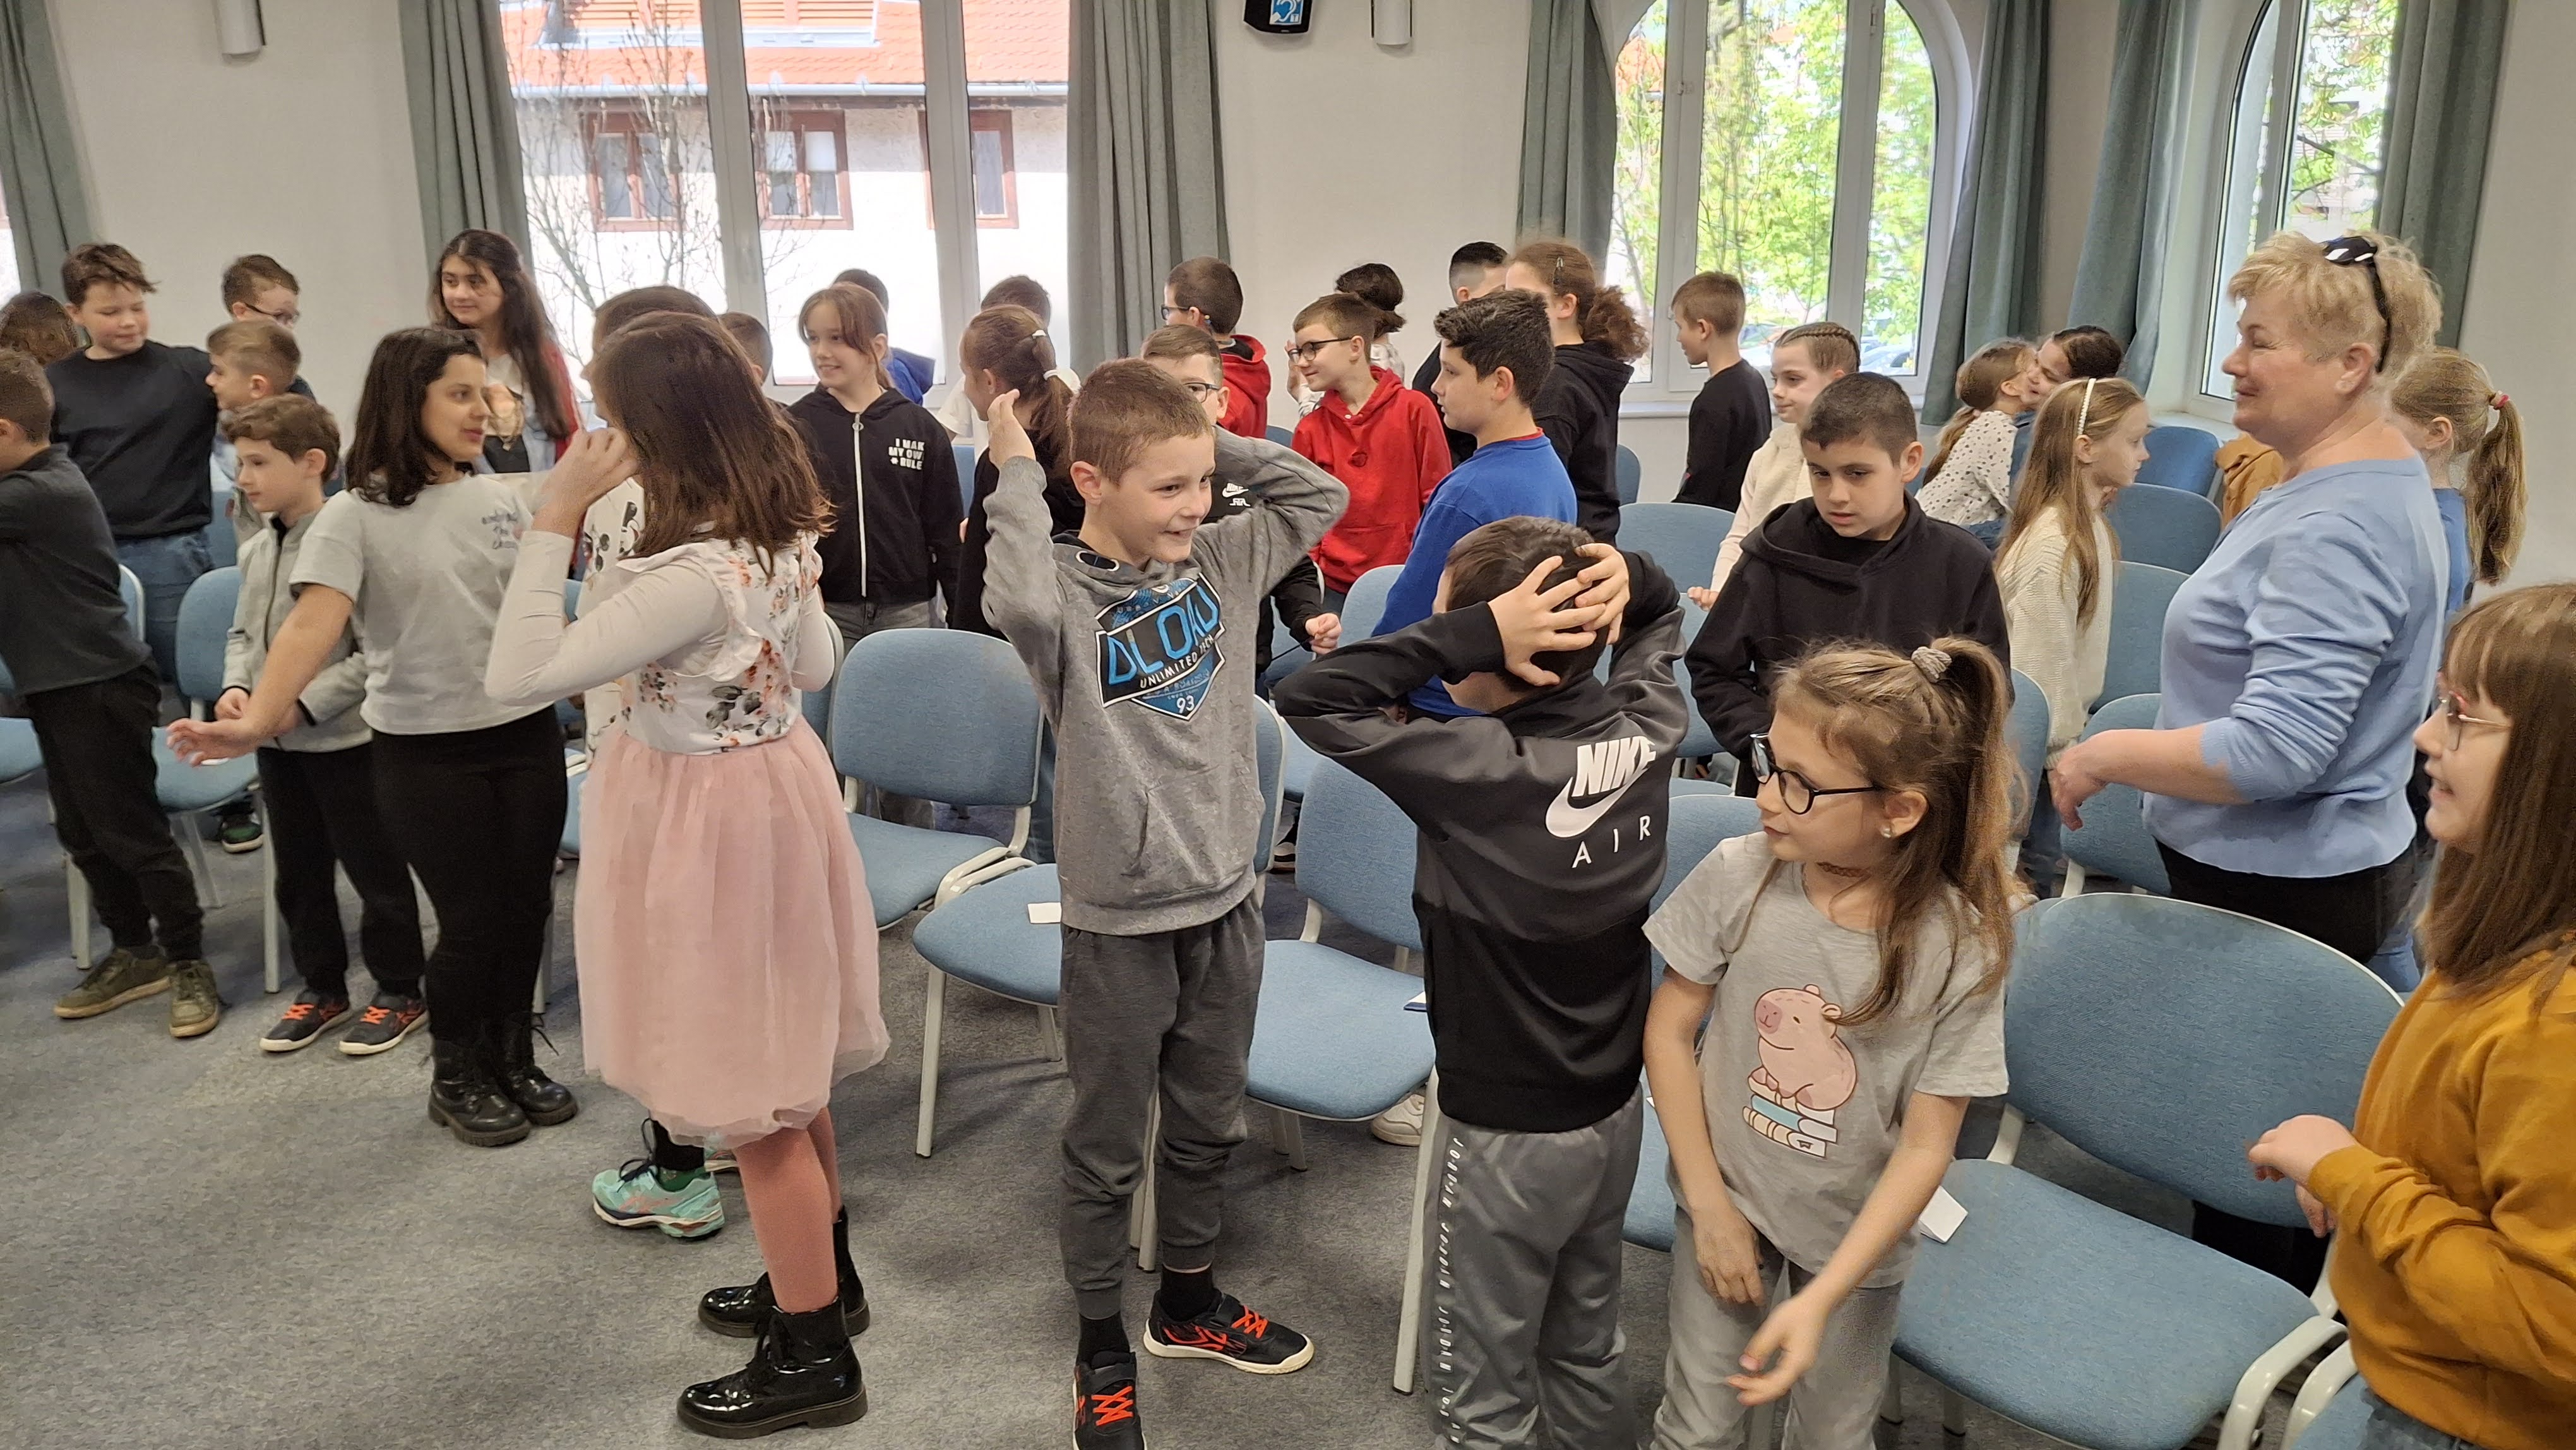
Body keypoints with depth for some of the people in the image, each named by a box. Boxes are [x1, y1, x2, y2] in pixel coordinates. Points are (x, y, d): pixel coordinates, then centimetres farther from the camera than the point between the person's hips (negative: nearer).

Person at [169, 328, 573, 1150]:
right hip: (426, 752, -4)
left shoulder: (513, 496, 5)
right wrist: (258, 719, -33)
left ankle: (513, 1060, 31)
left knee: (527, 907, 9)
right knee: (472, 920, 1)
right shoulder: (357, 515, -8)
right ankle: (456, 1081, 25)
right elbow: (312, 624, -21)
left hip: (526, 736, 4)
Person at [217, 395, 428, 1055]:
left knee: (375, 870, 6)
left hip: (346, 737, -8)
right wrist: (236, 686, -1)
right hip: (276, 743, 8)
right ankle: (321, 987, 33)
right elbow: (244, 634, 17)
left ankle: (400, 992, 20)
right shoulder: (256, 549, 6)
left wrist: (302, 704, -21)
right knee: (298, 873, 18)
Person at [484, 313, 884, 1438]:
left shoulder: (695, 576, -29)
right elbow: (814, 668, 13)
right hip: (769, 781, 9)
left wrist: (554, 522, -25)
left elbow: (515, 679, -26)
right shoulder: (778, 532, -1)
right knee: (782, 1060, 23)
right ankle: (824, 1275, 42)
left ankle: (812, 1357, 21)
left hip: (710, 818, -9)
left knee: (749, 1097, 5)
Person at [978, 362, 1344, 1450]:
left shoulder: (1217, 562, 1)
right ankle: (1102, 1352, 33)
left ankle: (1188, 1301, 45)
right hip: (1121, 919, -6)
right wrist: (1015, 478, -26)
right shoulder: (1066, 591, -17)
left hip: (1225, 898, 6)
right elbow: (1020, 600, -41)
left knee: (1207, 1126, 23)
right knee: (1107, 1149, 12)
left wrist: (1219, 443, -3)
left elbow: (1320, 496, 7)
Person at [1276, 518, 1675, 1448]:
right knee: (1587, 1348, 27)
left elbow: (1305, 699, -28)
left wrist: (1474, 634, -31)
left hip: (1505, 1129, -7)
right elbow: (1660, 613, 11)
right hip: (1617, 1104, 7)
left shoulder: (1480, 770, -29)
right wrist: (1623, 580, -11)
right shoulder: (1647, 727, -9)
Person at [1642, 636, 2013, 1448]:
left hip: (1855, 1236, 0)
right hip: (1725, 1199, 1)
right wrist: (1709, 1205, -8)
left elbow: (1925, 1145, -17)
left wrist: (1820, 1300, -21)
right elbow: (1668, 1028, -9)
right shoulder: (1738, 876, -20)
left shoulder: (1960, 948, -22)